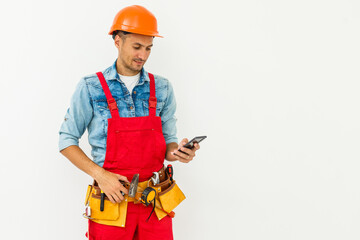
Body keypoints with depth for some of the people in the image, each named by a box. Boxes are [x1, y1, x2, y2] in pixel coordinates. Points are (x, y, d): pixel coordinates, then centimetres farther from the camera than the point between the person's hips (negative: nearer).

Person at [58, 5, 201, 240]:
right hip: (112, 199, -2)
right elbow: (67, 141, 0)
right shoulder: (91, 88, -2)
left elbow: (168, 141, 11)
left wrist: (177, 152, -13)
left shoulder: (162, 89, 5)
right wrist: (99, 174, -13)